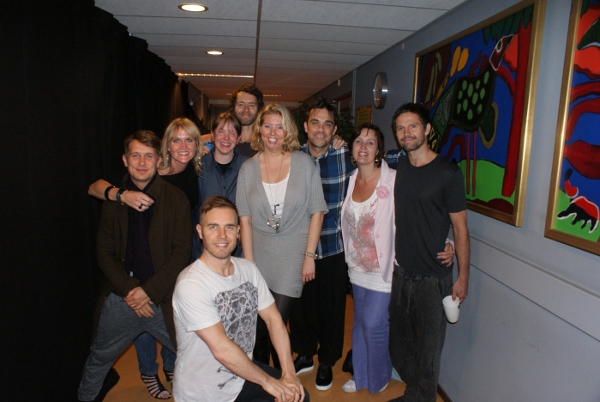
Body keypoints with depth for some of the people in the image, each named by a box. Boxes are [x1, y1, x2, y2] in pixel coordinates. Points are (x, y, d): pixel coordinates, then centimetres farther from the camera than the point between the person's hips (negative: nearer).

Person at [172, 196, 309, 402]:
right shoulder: (191, 284, -26)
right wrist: (268, 381, -18)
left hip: (242, 373, 6)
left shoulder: (248, 268, -4)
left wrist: (288, 372, -13)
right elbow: (222, 350, -27)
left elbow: (273, 318, -3)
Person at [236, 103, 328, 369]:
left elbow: (316, 212, -2)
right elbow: (245, 219, 1)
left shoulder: (303, 163, -2)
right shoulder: (248, 168, 3)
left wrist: (310, 256, -6)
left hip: (292, 256, -2)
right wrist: (248, 263, -4)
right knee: (258, 325, 8)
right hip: (259, 255, 2)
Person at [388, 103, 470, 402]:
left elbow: (460, 228, -8)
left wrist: (463, 277, -7)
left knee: (427, 351, 8)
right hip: (400, 272, 5)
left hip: (433, 278, -5)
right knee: (399, 344, 17)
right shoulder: (397, 169, 5)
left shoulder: (448, 173, -11)